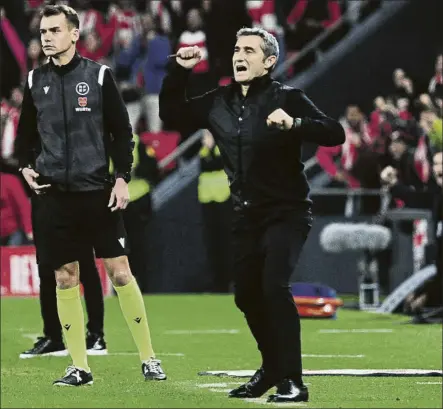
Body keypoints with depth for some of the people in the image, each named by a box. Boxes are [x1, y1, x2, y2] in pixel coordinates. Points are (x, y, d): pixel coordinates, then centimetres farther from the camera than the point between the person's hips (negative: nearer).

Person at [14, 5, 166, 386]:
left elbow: (122, 131, 0)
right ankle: (79, 367, 10)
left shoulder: (99, 75, -2)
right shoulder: (36, 81, 7)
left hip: (98, 192, -3)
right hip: (55, 194, 3)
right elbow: (26, 133, 19)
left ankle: (149, 358, 6)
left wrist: (122, 178, -7)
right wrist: (25, 166, 3)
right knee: (65, 279, 3)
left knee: (120, 272, -3)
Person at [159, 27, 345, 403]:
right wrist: (179, 72, 2)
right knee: (247, 295, 11)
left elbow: (335, 134, -22)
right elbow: (171, 112, 16)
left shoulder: (288, 99, -12)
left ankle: (292, 382, -19)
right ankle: (272, 368, 33)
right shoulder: (220, 103, 6)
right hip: (246, 215, 7)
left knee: (274, 287, -22)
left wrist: (295, 124, -39)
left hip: (286, 212, -7)